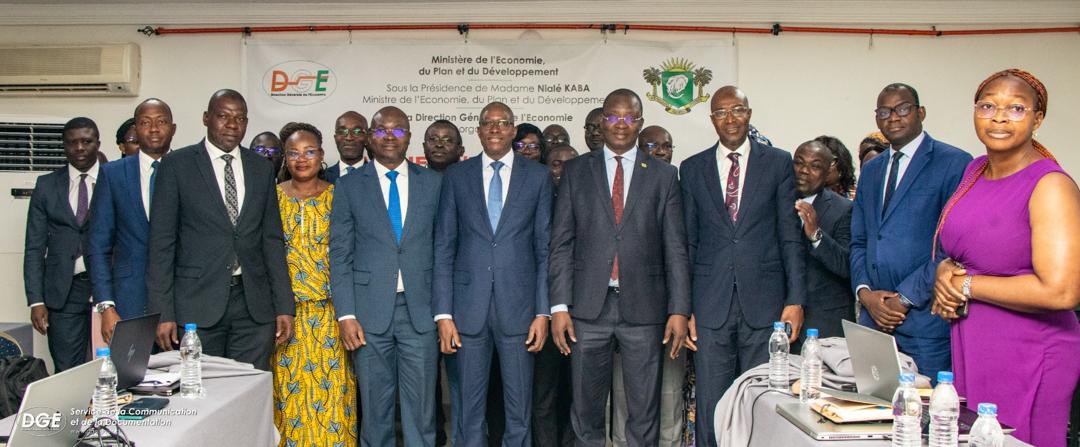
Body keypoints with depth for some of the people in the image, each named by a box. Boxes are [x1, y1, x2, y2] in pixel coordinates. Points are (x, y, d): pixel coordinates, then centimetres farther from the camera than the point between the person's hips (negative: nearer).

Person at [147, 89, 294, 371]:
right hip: (197, 305, -2)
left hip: (254, 306, 3)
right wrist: (162, 312, -7)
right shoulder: (177, 165, 1)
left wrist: (284, 306, 6)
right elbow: (161, 242, -1)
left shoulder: (261, 169, 11)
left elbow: (272, 240, 11)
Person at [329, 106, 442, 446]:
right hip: (370, 311, 0)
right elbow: (340, 255, 2)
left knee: (421, 411, 4)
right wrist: (346, 316, -5)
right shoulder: (349, 186, 5)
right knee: (375, 411, 8)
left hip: (420, 310, 1)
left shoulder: (433, 182, 7)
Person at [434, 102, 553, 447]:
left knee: (519, 413, 7)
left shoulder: (538, 176, 5)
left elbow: (545, 248, 4)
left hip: (518, 304, 0)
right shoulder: (457, 176, 7)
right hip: (468, 305, 1)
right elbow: (444, 248, 4)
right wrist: (443, 314, -3)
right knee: (468, 411, 7)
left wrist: (543, 312, -2)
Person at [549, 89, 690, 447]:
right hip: (588, 309, 0)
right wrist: (558, 306, -3)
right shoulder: (576, 171, 7)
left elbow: (675, 249, 4)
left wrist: (679, 310, -3)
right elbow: (561, 243, 4)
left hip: (643, 309, 0)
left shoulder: (663, 175, 7)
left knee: (644, 416, 7)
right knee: (585, 414, 8)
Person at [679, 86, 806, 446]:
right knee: (710, 408, 3)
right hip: (711, 305, 1)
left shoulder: (778, 162, 6)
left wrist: (795, 299, -3)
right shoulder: (692, 169, 9)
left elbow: (790, 236, 4)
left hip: (764, 302, -1)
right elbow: (687, 242, 8)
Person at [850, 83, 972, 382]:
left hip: (926, 318, -6)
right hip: (873, 315, 6)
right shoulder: (871, 171, 18)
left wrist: (906, 297, -13)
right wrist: (864, 292, 0)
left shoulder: (954, 163, -4)